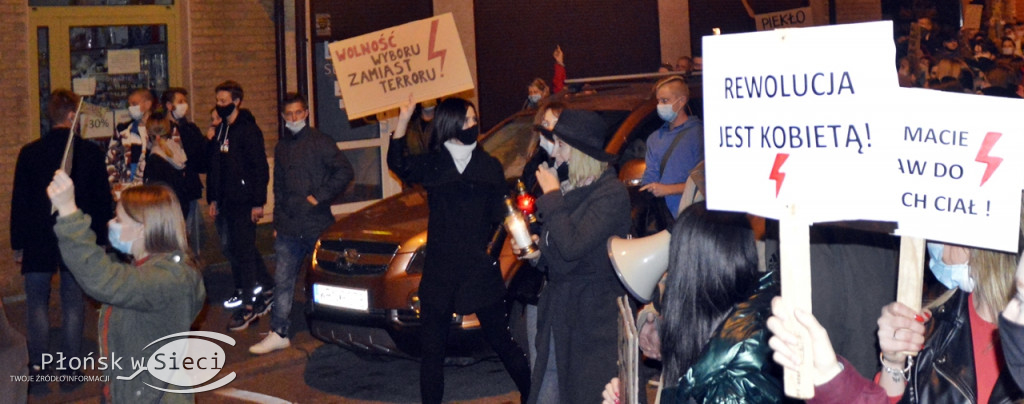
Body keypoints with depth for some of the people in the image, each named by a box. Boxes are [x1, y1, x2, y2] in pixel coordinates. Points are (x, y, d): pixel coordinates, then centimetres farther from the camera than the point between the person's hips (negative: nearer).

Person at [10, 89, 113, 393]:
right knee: (73, 303, 7)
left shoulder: (29, 153, -5)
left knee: (37, 303, 8)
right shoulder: (91, 152, -6)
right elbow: (103, 199, -1)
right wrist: (101, 237, 8)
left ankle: (37, 367, 4)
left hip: (38, 241, 0)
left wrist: (17, 242, 7)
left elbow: (19, 200, 0)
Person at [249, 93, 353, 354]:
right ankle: (278, 333, 3)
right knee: (283, 279, 1)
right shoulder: (281, 147, 17)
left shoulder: (319, 142, -4)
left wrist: (320, 196, -13)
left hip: (317, 224, -5)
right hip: (289, 228, 6)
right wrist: (277, 222, 19)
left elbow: (344, 171, -9)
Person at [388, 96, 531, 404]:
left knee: (502, 341, 4)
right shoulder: (431, 164, 6)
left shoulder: (490, 166, 7)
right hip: (439, 271, 1)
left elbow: (499, 217, 7)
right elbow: (399, 166, -16)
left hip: (480, 271, -1)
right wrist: (403, 121, -27)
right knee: (431, 349, 7)